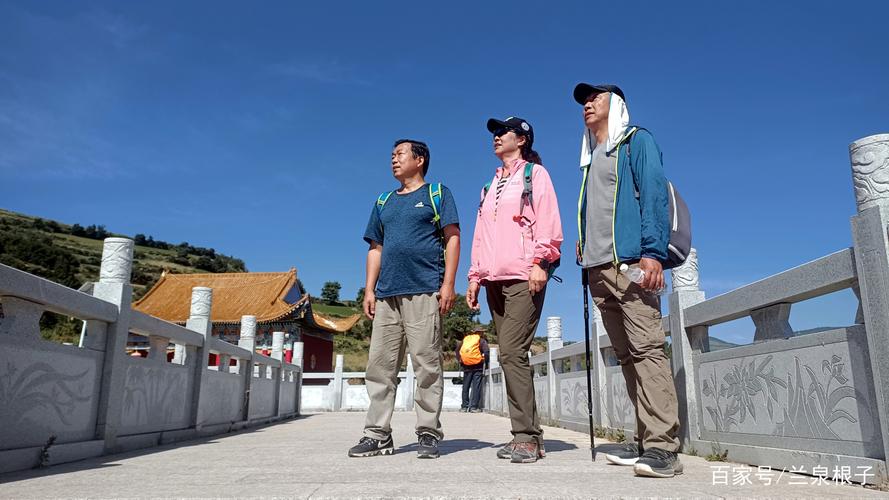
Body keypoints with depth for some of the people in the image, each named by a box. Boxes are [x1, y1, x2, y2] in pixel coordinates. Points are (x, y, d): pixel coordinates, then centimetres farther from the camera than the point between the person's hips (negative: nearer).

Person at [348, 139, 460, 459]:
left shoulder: (438, 194, 9)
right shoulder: (383, 202, 23)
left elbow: (452, 239, 1)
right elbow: (376, 249, 22)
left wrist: (448, 283, -10)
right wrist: (369, 290, 11)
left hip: (424, 292, -5)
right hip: (387, 294, 5)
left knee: (427, 365, -5)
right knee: (379, 366, 3)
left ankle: (428, 433, 4)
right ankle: (378, 434, 9)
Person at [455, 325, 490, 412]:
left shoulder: (465, 339, 12)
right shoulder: (481, 340, 0)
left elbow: (457, 349, 11)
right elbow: (486, 351, -12)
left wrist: (460, 361, 15)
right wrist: (485, 363, 0)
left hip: (466, 367, 4)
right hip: (477, 366, -4)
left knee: (466, 386, 11)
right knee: (476, 387, 0)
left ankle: (464, 406, 13)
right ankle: (474, 407, -4)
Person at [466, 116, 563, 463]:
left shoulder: (534, 174, 7)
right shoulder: (491, 185, 26)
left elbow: (548, 222, -5)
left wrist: (540, 262, -17)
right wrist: (475, 276, 17)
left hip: (524, 278, -7)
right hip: (495, 281, 7)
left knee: (512, 353, -16)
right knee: (511, 356, 4)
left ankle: (526, 435, -10)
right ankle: (529, 435, 9)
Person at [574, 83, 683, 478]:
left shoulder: (636, 141, 5)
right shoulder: (592, 157, 27)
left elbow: (653, 195, -8)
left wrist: (652, 252, -19)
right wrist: (583, 245, 15)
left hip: (630, 262, -8)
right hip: (598, 268, 8)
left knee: (647, 349, -14)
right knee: (626, 354, 6)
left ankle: (662, 445, -13)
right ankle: (646, 440, 11)